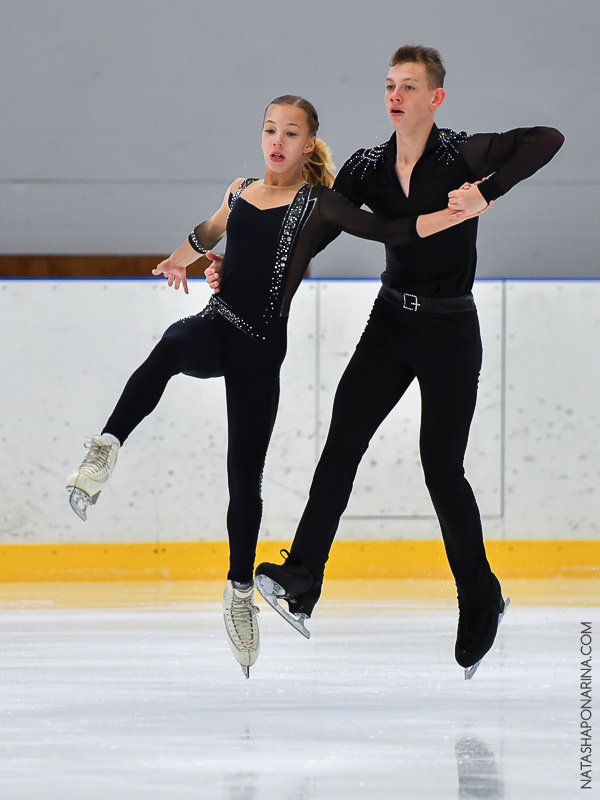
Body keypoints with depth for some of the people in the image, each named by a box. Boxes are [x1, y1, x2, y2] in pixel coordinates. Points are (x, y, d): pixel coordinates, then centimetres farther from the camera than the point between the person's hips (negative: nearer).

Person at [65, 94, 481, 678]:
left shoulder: (318, 203, 1)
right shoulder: (240, 193, 13)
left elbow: (388, 232, -9)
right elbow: (207, 234, 35)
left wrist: (457, 213, -21)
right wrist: (179, 261, 53)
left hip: (260, 346, -2)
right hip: (215, 328, 2)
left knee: (245, 476, 0)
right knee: (175, 344, -38)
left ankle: (240, 591, 15)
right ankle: (106, 448, -42)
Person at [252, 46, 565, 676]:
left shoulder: (460, 154, -10)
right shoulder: (368, 167, 4)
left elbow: (548, 139, -21)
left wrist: (485, 193, -31)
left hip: (450, 329, -4)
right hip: (390, 323, 4)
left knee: (442, 468, -2)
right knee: (342, 443, -11)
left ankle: (482, 601, 16)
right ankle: (300, 582, -17)